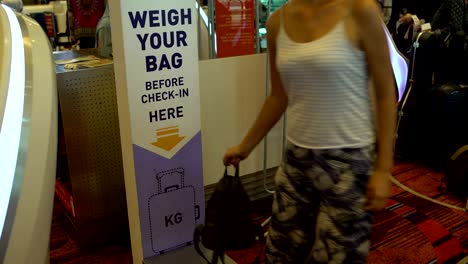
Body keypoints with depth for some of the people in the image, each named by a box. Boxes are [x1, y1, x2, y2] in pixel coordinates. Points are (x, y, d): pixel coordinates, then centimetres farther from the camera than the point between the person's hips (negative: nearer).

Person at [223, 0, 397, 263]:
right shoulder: (278, 21, 3)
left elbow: (386, 94, -7)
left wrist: (383, 169, -9)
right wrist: (246, 145, 19)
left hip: (349, 159, -4)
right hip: (296, 157, 5)